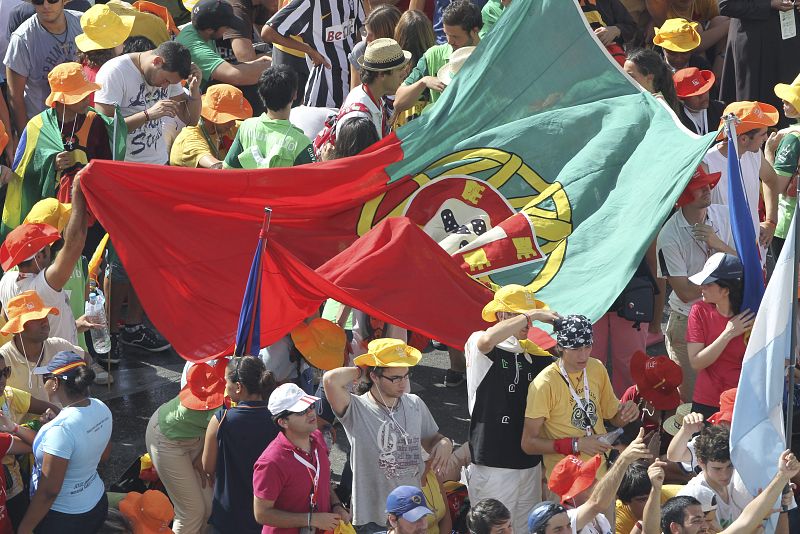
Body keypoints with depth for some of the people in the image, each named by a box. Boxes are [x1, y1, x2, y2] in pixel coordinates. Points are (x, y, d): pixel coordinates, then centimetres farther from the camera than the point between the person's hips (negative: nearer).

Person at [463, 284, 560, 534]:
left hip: (529, 464, 7)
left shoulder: (532, 354, 13)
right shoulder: (478, 345, -8)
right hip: (492, 465, -7)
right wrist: (531, 314, -24)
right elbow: (487, 340, -30)